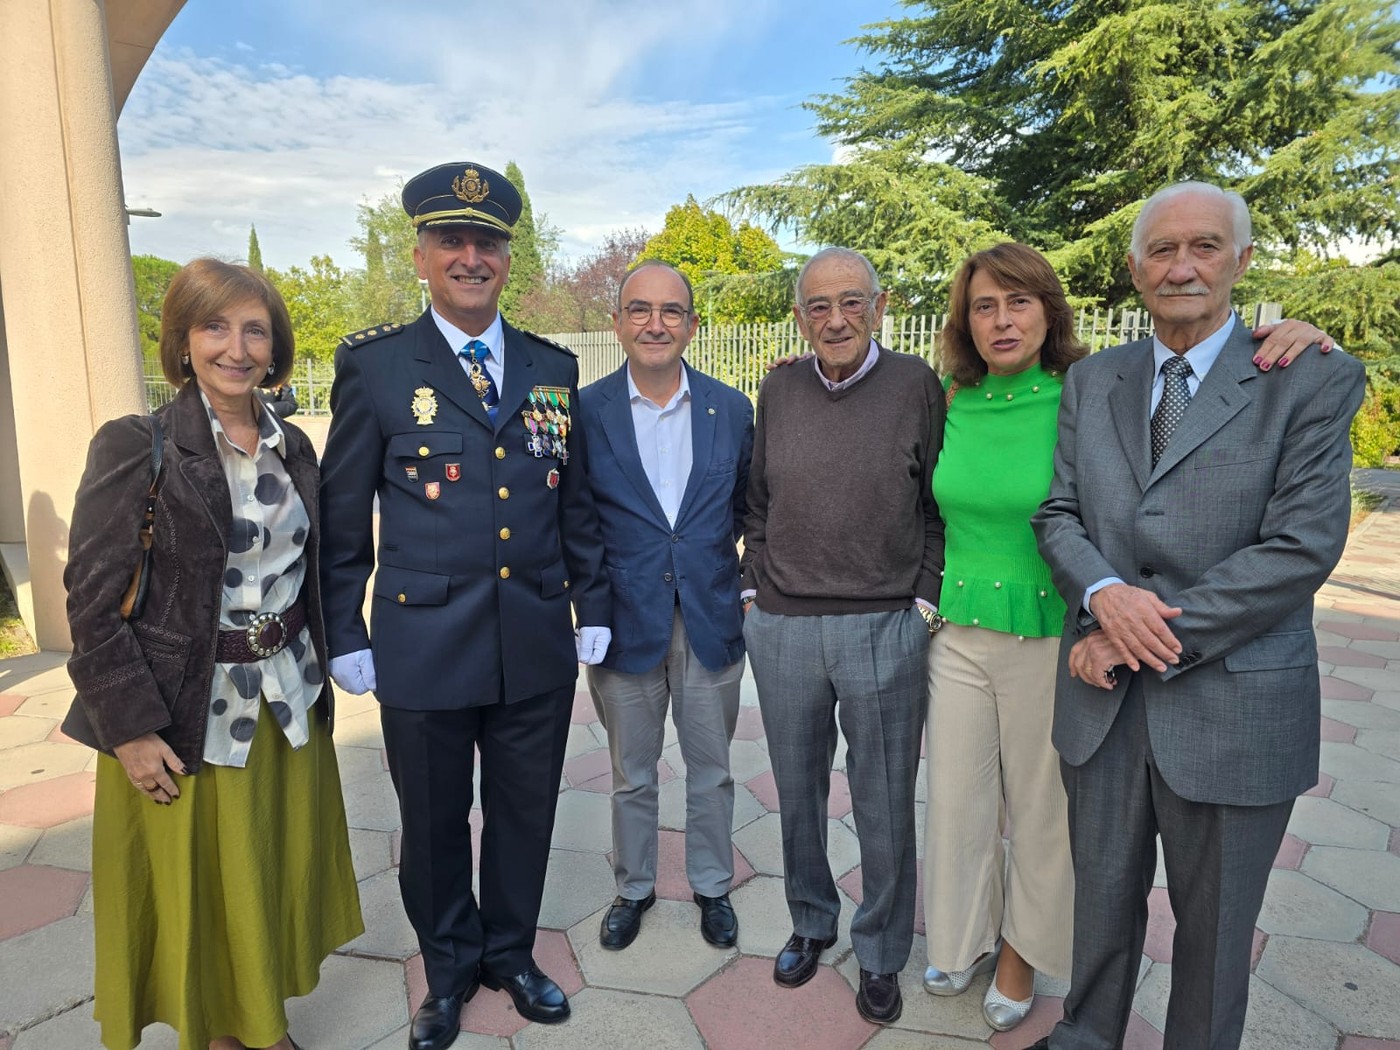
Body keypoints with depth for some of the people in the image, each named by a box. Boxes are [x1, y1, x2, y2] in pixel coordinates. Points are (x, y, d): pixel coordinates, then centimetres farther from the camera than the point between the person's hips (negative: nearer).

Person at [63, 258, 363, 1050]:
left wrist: (315, 671, 10)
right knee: (203, 889, 12)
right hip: (187, 715, -4)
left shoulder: (293, 447, 3)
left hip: (289, 702, 5)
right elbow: (93, 599, -12)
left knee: (278, 875, 17)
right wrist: (130, 727, -14)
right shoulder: (135, 445, -12)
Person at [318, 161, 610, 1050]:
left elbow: (577, 503, 9)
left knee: (524, 813, 17)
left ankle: (510, 951, 43)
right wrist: (344, 635, -2)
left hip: (537, 645, 3)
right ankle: (450, 967, 42)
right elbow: (343, 516, -1)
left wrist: (593, 608, 7)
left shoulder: (554, 367, 6)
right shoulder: (375, 364, -3)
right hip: (423, 645, -2)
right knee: (435, 825, 16)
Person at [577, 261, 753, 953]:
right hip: (624, 623, -1)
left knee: (711, 771, 17)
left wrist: (735, 574, -3)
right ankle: (633, 888, 41)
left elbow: (747, 506, 7)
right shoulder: (585, 410, -6)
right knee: (632, 775, 17)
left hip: (712, 621, 1)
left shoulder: (732, 409, -1)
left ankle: (712, 886, 41)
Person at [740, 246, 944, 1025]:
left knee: (885, 804, 10)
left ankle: (881, 953, 32)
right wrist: (755, 590, 8)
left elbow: (942, 505, -1)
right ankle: (811, 922, 41)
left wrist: (925, 602, -5)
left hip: (885, 629, -3)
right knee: (798, 792, 17)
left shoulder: (916, 385, -4)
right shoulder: (779, 390, 5)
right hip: (783, 629, 3)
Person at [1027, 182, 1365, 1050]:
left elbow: (1303, 547, -14)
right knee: (1103, 900, 20)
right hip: (1105, 697, 3)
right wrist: (1104, 593, -17)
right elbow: (1058, 513, 4)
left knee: (1215, 923, 17)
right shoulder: (1092, 382, 6)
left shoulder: (1313, 381, -6)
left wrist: (1149, 634, -17)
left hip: (1231, 708, -3)